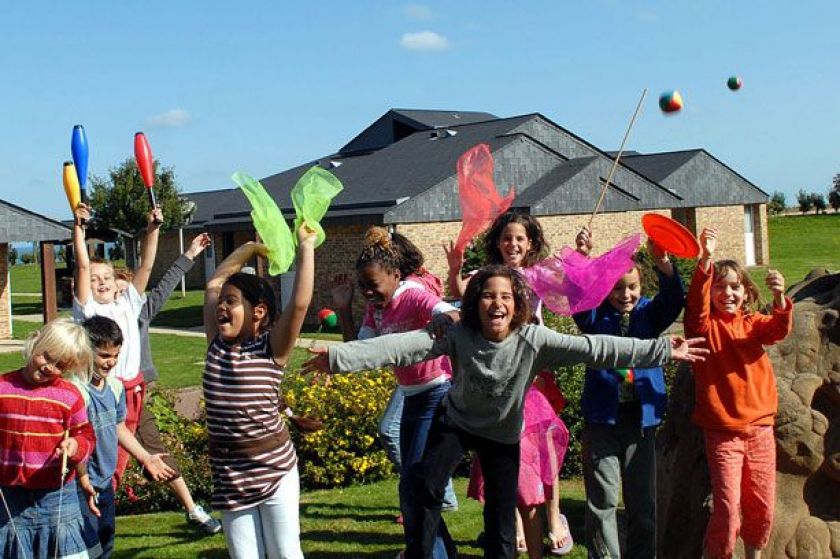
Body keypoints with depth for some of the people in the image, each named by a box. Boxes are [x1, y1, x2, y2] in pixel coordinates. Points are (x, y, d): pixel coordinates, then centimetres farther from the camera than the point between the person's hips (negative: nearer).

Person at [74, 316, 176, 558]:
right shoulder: (77, 390, -23)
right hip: (82, 487, -8)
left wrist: (145, 457, 14)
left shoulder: (115, 386, 3)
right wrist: (84, 482, -24)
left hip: (106, 482, 8)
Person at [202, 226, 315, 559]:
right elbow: (214, 283, 10)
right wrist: (251, 248, 11)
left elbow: (300, 303, -24)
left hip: (274, 469, -4)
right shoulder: (217, 344, 3)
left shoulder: (271, 348, -10)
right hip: (229, 475, 4)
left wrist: (305, 247, -18)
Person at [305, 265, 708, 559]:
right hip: (456, 421, 0)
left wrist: (661, 350, -34)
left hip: (503, 434, 0)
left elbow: (592, 349, -29)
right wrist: (339, 356, -42)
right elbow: (403, 347, -32)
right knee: (426, 486, -17)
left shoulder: (533, 339, -25)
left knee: (501, 516, 2)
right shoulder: (458, 335, -25)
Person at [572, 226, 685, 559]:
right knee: (602, 499, 3)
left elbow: (674, 298, -12)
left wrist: (662, 262, -31)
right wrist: (582, 257, -34)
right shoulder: (597, 316, 3)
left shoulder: (649, 314, 6)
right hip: (602, 417, -1)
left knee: (642, 498, 9)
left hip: (641, 416, 1)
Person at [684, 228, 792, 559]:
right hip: (722, 432, -3)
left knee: (762, 506, 11)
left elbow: (779, 329, -15)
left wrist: (779, 297, -37)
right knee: (727, 508, -7)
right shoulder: (705, 326, -3)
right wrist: (706, 259, -38)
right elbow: (697, 303, -24)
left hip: (759, 428, 4)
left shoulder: (753, 324, 6)